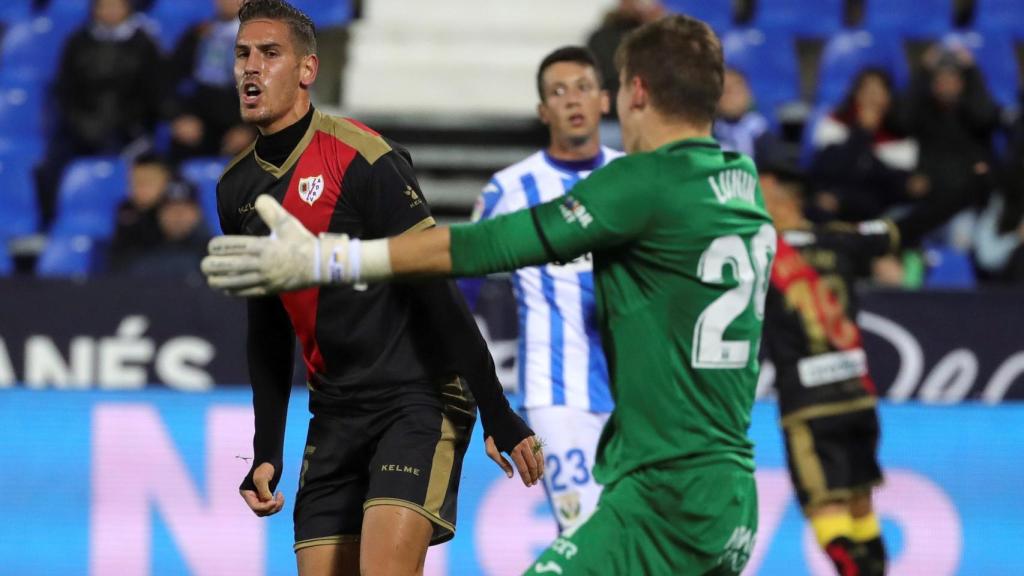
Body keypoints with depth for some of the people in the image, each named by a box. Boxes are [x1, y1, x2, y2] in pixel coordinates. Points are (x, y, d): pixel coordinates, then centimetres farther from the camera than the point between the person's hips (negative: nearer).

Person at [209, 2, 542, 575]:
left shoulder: (362, 158, -14)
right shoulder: (237, 189, 8)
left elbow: (438, 291, -15)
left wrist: (498, 415, -18)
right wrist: (267, 453, 15)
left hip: (419, 399, -7)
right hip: (335, 416, 7)